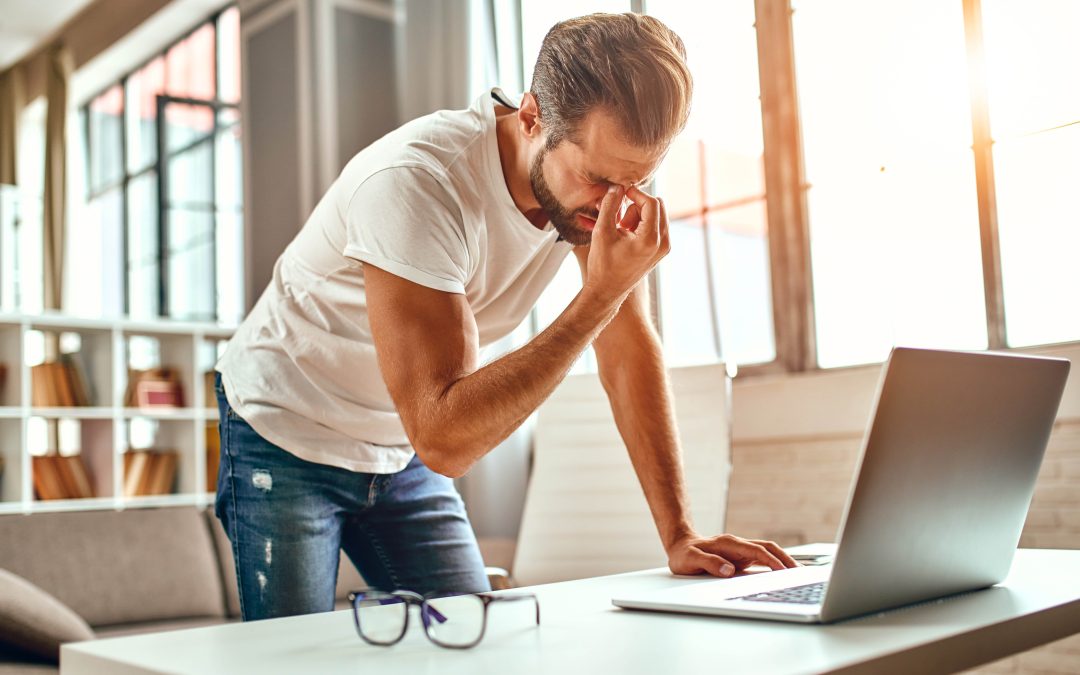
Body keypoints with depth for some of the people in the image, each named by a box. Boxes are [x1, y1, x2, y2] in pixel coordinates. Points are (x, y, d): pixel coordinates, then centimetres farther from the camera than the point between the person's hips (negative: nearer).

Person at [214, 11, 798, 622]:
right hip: (287, 440, -5)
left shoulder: (598, 170, -14)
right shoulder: (416, 185, -35)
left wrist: (680, 535, -14)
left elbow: (631, 350, -8)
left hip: (404, 456, 5)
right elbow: (442, 439, -38)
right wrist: (601, 295, -39)